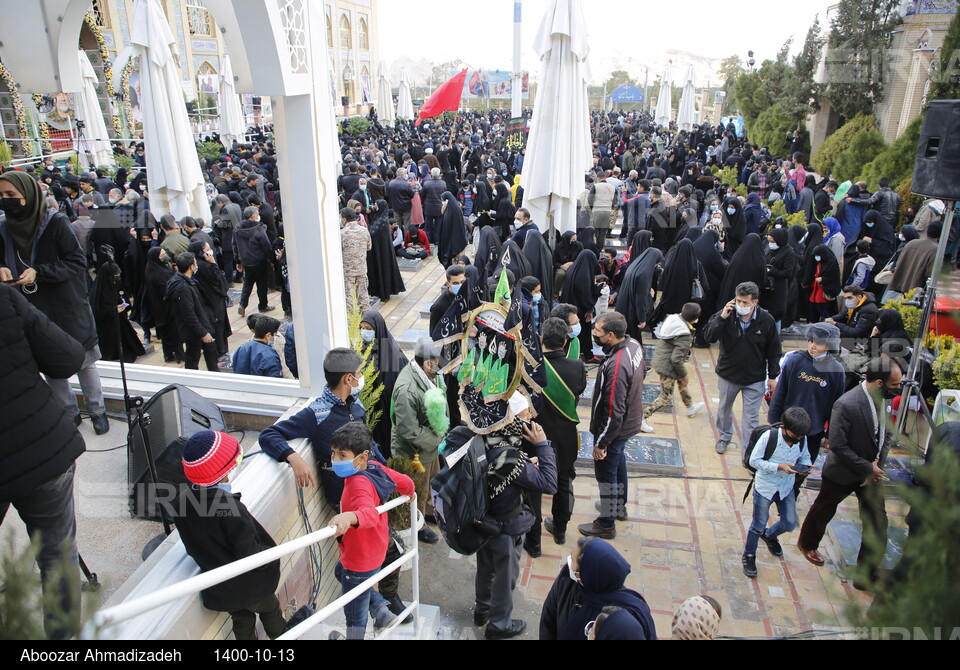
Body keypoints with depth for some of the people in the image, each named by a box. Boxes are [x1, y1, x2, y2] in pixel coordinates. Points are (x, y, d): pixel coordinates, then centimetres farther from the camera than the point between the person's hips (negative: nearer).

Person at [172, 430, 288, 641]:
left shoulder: (182, 502, -15)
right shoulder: (230, 507, -36)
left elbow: (192, 546, 0)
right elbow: (250, 555, -28)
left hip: (217, 590, 4)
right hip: (249, 585, -4)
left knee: (242, 622, 29)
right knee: (269, 608, 28)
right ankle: (280, 634, 52)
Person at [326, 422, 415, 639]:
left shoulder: (359, 483, -35)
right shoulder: (375, 467, -12)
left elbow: (371, 514, -52)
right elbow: (406, 483, -2)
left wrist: (350, 517, -73)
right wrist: (408, 495, 21)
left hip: (360, 560, -9)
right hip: (375, 548, 9)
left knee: (354, 611, 13)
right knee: (341, 572, 35)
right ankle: (382, 609, 35)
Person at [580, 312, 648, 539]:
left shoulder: (616, 366, -37)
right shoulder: (633, 344, -9)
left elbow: (613, 412, -31)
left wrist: (601, 442, -20)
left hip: (615, 428, -9)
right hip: (631, 421, 9)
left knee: (606, 473, 10)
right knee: (618, 461, 28)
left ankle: (606, 524, 29)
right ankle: (619, 506, 50)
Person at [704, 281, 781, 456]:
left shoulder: (766, 320, -14)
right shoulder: (727, 314, -15)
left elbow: (773, 350, -3)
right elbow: (709, 337, -21)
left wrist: (772, 376, 0)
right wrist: (722, 318, -33)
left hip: (755, 378, -1)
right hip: (728, 374, 1)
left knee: (751, 417, 5)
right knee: (724, 409, 22)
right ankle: (724, 437, 47)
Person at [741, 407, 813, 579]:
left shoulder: (802, 439, -10)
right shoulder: (769, 437, -25)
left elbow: (805, 457, 7)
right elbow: (754, 460, -20)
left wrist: (805, 465, -16)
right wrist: (779, 467, -29)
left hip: (786, 487, 5)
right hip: (765, 487, -5)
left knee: (790, 523, 14)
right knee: (759, 525, 6)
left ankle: (769, 536, 48)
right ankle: (749, 555, 29)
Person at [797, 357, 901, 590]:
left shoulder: (882, 398, -8)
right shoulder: (846, 404, -31)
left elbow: (885, 433, 5)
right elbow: (837, 445, -26)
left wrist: (878, 463, -8)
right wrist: (867, 468, -19)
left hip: (871, 471, 6)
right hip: (842, 472, -6)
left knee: (877, 523, 5)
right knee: (823, 510, 19)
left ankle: (868, 576, 21)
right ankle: (807, 543, 48)